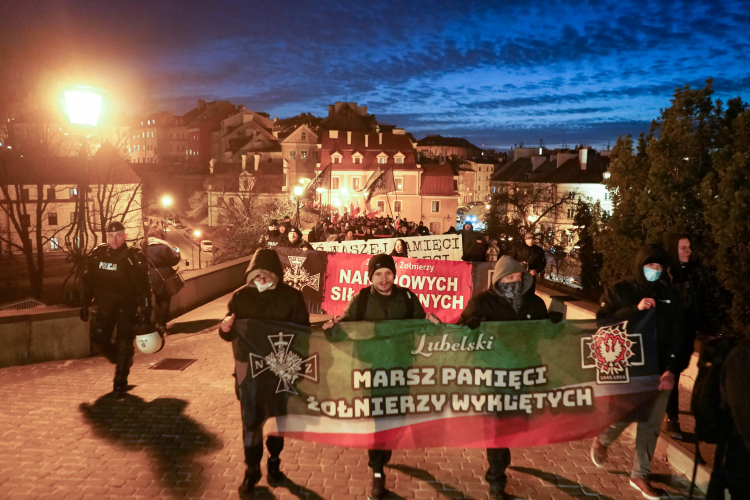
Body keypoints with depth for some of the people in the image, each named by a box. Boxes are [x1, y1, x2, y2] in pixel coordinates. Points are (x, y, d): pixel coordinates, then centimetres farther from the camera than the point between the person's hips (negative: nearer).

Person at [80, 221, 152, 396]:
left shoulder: (133, 257, -8)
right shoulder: (98, 254, 4)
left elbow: (143, 286, -10)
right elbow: (88, 281, 12)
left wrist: (146, 309, -14)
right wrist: (84, 305, 11)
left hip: (127, 305, -4)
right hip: (105, 305, 4)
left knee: (124, 344, -5)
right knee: (99, 341, 5)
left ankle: (120, 381, 8)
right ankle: (121, 361, 33)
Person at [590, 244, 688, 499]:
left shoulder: (669, 296, 6)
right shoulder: (618, 291, -3)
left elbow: (678, 336, 4)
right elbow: (602, 322, -15)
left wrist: (672, 370, -8)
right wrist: (634, 309, -24)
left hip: (659, 371, 4)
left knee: (651, 425, 8)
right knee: (623, 416, -6)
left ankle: (640, 475, 25)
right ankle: (601, 441, 29)